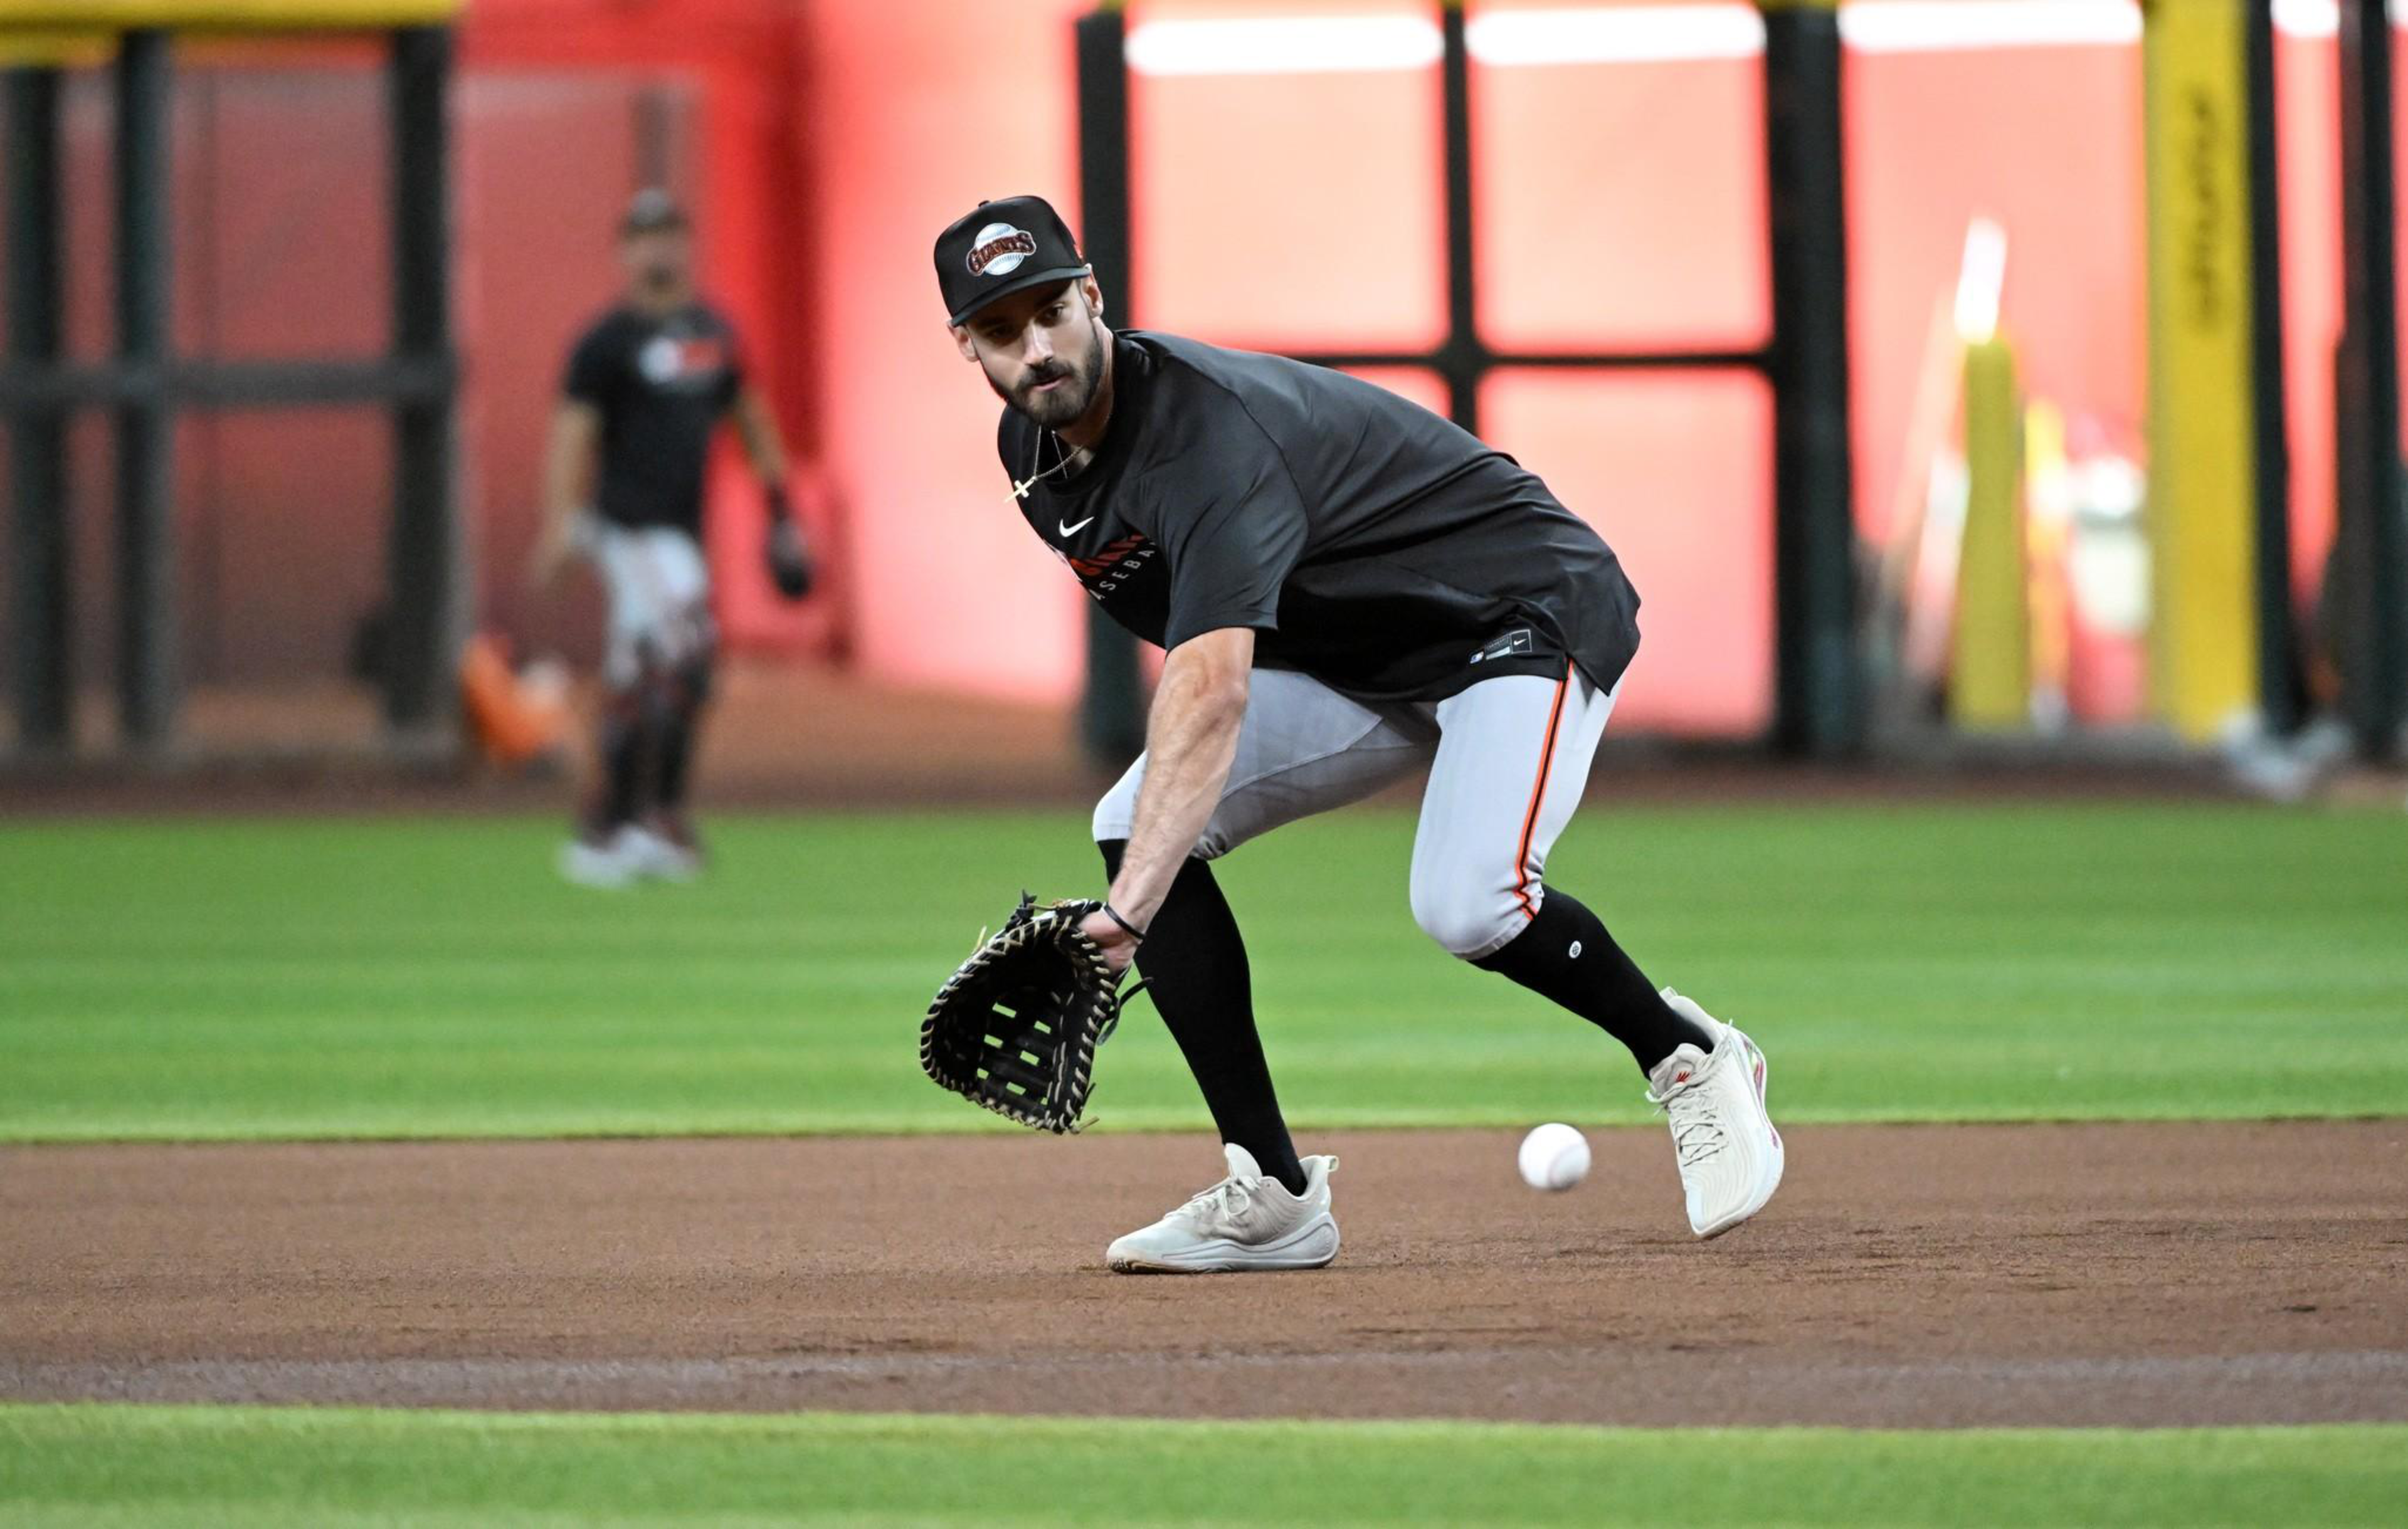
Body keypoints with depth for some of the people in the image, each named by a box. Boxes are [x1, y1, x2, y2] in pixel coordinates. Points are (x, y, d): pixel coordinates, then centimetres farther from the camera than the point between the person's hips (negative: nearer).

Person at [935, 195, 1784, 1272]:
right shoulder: (1033, 450, -3)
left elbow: (1211, 690, -44)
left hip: (1527, 613, -9)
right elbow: (1193, 656, 12)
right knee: (1133, 826, -11)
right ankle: (1273, 1197, -9)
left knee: (1464, 900, -32)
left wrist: (1135, 904, -53)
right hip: (1352, 665, 9)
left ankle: (1689, 1059, -2)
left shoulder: (1204, 429, -32)